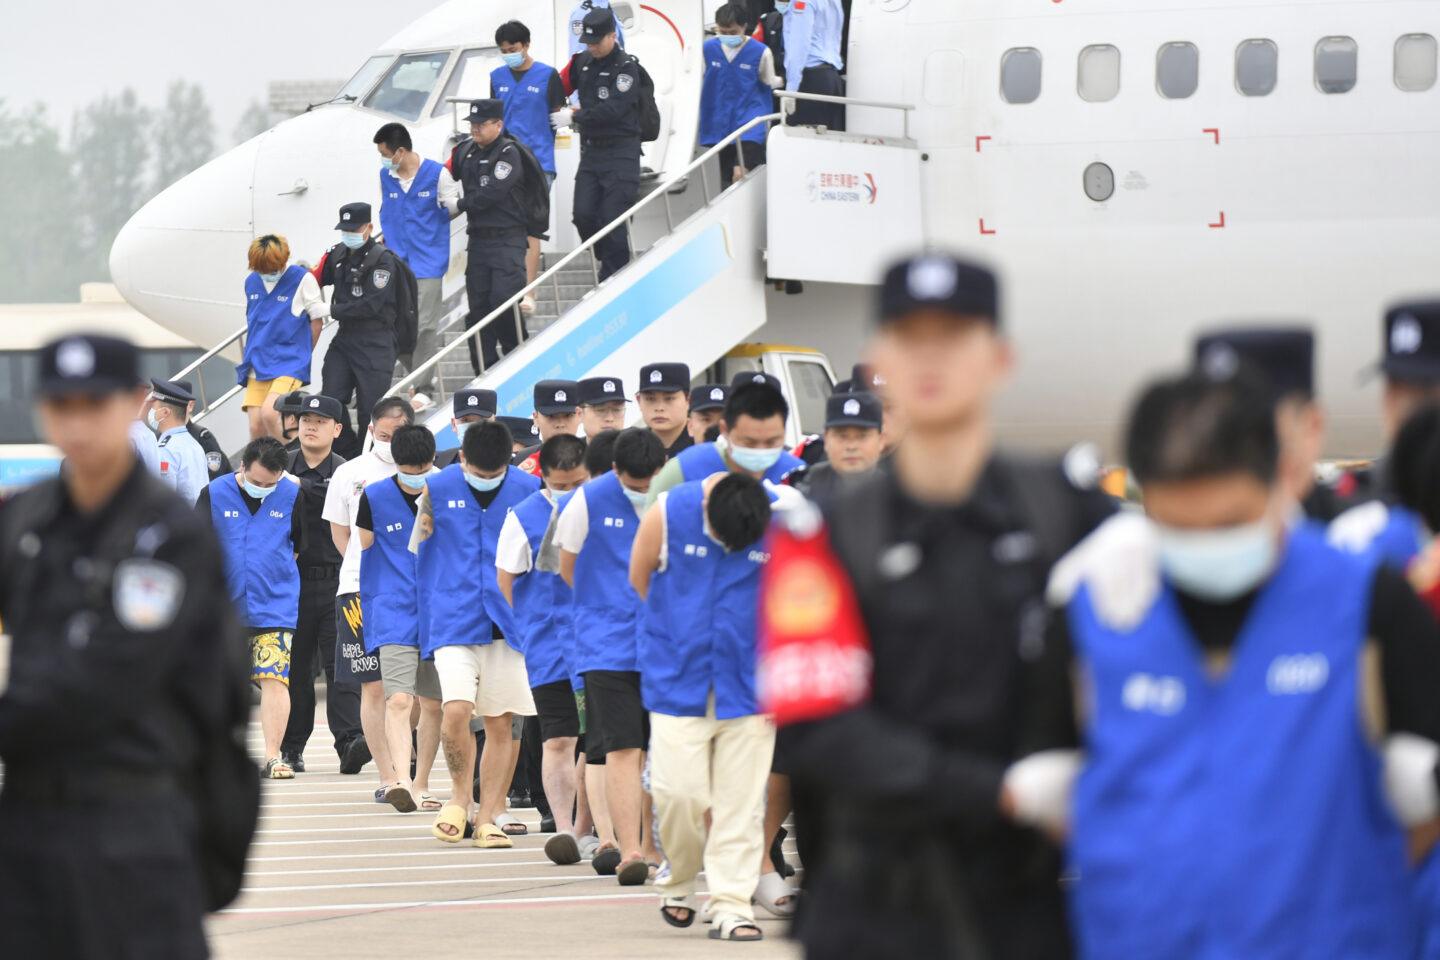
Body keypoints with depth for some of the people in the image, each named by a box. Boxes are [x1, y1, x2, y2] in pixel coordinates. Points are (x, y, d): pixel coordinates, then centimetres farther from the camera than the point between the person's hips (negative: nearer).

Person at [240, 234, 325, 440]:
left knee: (269, 413, -25)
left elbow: (317, 320, 0)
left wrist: (300, 355, 4)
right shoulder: (251, 282, 10)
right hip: (257, 366, 5)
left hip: (289, 364, -5)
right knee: (256, 426, -4)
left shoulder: (302, 279, -5)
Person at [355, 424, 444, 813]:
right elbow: (364, 547, 11)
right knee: (398, 699, -18)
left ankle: (420, 784, 22)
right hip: (393, 616, -2)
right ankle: (399, 779, -27)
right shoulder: (374, 497, -3)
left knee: (433, 704, 9)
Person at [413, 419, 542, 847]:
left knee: (502, 724, 2)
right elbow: (417, 548, 14)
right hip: (454, 621, -1)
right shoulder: (437, 490, 1)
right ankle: (460, 797, 8)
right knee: (455, 711, -16)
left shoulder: (530, 491, 1)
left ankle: (489, 816, 12)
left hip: (509, 625, 1)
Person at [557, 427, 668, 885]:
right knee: (623, 749, -10)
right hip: (609, 646, -2)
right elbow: (568, 568, 8)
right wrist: (610, 607, 7)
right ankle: (629, 851, -14)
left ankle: (653, 845, 20)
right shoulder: (589, 501, -4)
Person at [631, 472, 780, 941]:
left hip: (748, 686, 1)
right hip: (678, 684, -1)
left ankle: (732, 906, 5)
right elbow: (638, 580, 6)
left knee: (740, 801, -1)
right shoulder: (668, 514, -9)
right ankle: (676, 883, 17)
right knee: (679, 791, -7)